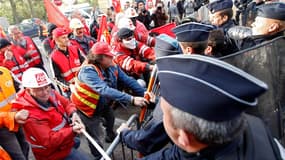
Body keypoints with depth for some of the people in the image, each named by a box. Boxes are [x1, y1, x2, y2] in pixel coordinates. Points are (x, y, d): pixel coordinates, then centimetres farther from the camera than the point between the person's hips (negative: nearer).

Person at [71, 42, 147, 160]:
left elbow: (128, 80, -15)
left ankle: (110, 136, 61)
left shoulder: (112, 67, -12)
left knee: (110, 118, 30)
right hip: (87, 107, -7)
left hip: (103, 104, 7)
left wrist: (144, 92, -29)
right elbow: (105, 90, -47)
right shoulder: (88, 71, -34)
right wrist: (131, 99, -53)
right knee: (94, 138, 4)